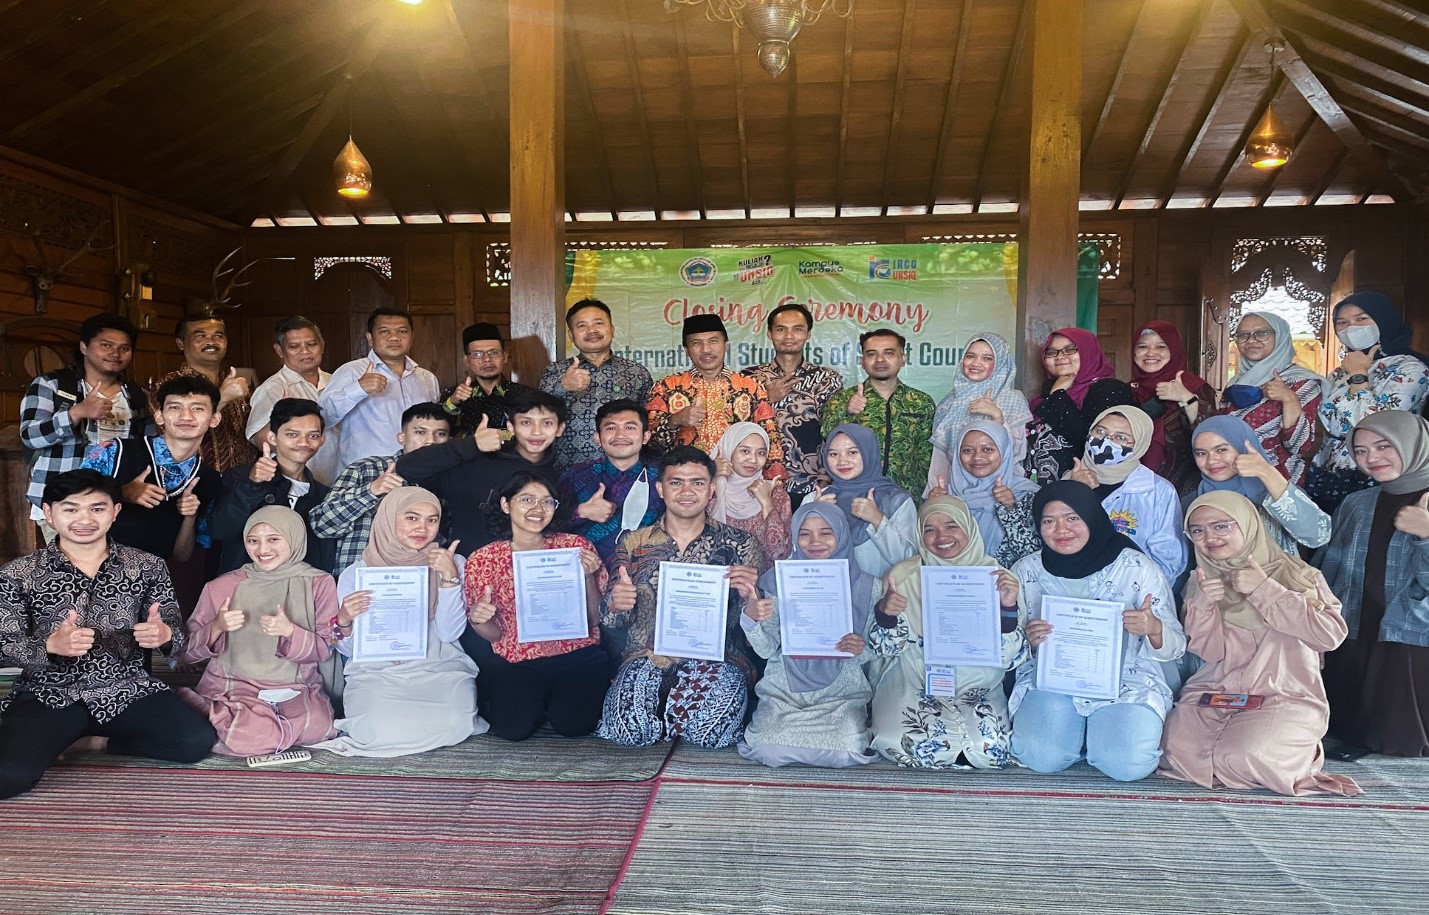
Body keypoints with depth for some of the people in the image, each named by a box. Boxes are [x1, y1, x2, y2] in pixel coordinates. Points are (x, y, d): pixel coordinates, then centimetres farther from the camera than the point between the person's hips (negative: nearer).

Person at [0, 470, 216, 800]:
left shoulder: (147, 566, 1)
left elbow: (175, 634, 2)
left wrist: (164, 634, -23)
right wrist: (51, 645, -26)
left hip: (126, 690, 2)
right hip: (47, 696, -2)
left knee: (198, 742, -20)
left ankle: (96, 739, 5)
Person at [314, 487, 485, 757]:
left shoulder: (451, 564, 4)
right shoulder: (356, 574, 3)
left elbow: (449, 633, -7)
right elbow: (349, 649, 6)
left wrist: (449, 577, -17)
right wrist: (344, 621, -16)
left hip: (439, 670, 1)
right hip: (376, 673, -1)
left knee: (451, 722, -31)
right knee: (380, 728, -33)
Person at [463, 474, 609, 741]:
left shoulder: (576, 547, 2)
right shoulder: (483, 560, 2)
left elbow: (595, 619, 2)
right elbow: (494, 634, 5)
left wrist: (589, 577, -15)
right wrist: (477, 620, -18)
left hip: (576, 657, 0)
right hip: (516, 663, 0)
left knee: (574, 724, -22)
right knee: (513, 728, -23)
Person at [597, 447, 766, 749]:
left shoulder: (739, 545, 8)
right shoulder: (634, 543, 12)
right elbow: (610, 620, 11)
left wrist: (749, 597, -19)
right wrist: (616, 605, -14)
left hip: (718, 658, 0)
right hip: (647, 659, 1)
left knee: (712, 731, -30)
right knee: (629, 729, -29)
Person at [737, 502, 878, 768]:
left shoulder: (862, 585, 2)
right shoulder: (778, 580, 3)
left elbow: (873, 652, 6)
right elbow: (766, 649, 0)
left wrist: (860, 651, -18)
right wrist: (751, 619, -20)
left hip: (842, 689, 0)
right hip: (785, 688, 0)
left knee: (846, 752, -24)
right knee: (769, 750, -23)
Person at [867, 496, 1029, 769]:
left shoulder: (996, 576, -2)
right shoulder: (905, 575, -2)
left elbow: (1010, 658, -5)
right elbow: (886, 648, 1)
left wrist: (1009, 608, -22)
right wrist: (885, 613, -20)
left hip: (978, 688, 1)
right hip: (914, 685, 0)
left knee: (989, 746, -23)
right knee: (917, 744, -25)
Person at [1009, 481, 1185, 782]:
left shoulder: (1137, 568, -6)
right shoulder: (1026, 571, 0)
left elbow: (1175, 647, -3)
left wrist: (1154, 629, -27)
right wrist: (1028, 641, -18)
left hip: (1127, 680, -1)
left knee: (1130, 763, -25)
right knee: (1041, 757, -23)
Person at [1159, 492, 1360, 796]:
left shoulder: (1295, 574, 0)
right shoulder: (1201, 582, 9)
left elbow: (1331, 634, -15)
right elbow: (1210, 651, 0)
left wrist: (1264, 589, -17)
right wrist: (1203, 603, -17)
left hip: (1286, 697, -3)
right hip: (1215, 694, 3)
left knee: (1242, 756, -29)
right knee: (1179, 750, -22)